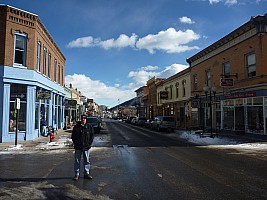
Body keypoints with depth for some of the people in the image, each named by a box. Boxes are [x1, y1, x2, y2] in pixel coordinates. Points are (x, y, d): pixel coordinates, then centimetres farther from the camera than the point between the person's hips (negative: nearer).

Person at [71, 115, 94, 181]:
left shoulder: (89, 127, 4)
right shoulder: (76, 127, 1)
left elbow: (92, 135, 9)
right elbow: (73, 136, 6)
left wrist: (89, 143, 0)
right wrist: (75, 143, -2)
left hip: (86, 147, 1)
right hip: (78, 147, -1)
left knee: (86, 160, 8)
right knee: (77, 161, 4)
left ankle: (86, 174, 17)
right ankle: (77, 174, 13)